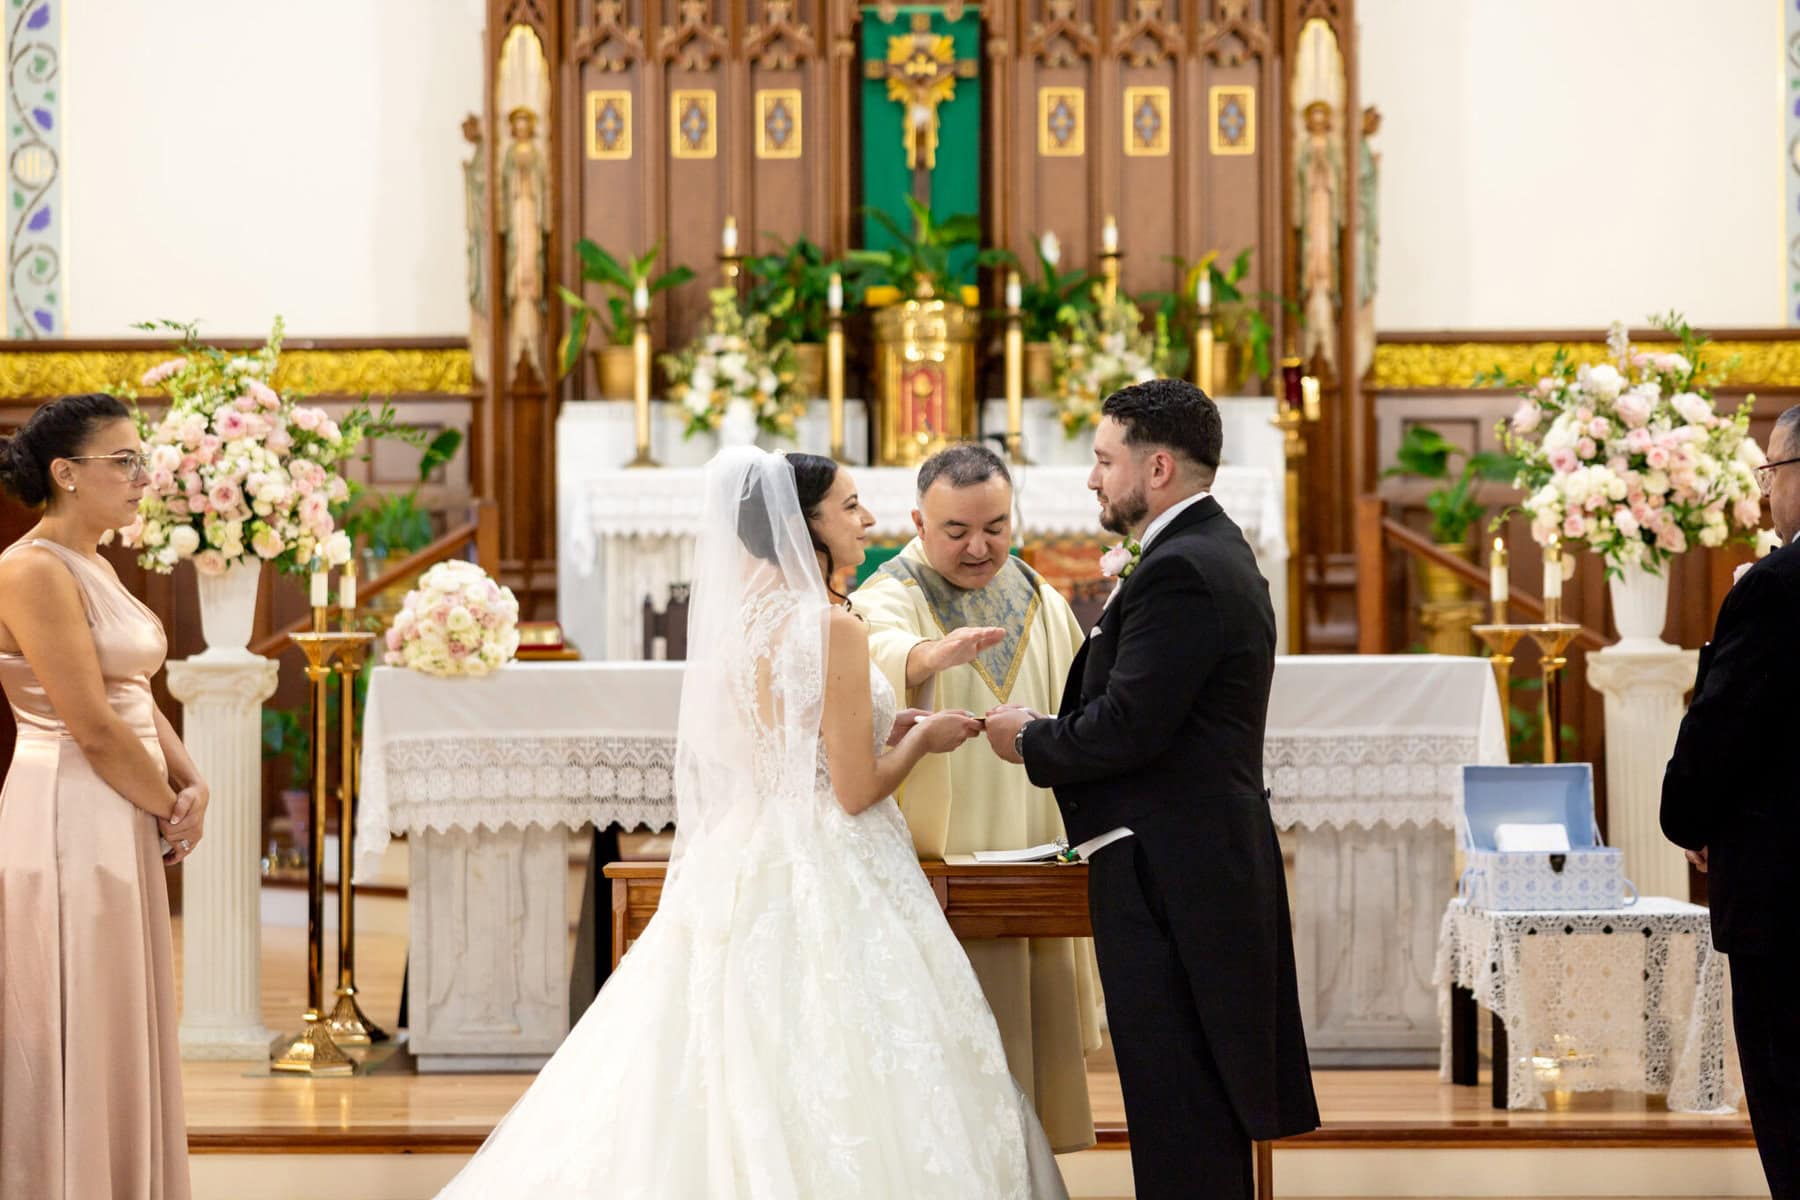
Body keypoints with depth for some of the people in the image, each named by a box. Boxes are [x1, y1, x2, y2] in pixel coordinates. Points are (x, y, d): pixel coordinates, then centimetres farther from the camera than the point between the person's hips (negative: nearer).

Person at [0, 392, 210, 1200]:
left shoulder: (96, 568, 13)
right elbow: (93, 725, -19)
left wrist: (191, 784, -2)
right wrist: (171, 809, -7)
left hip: (123, 826, 10)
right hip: (68, 822, -9)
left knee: (122, 1038, 14)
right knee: (72, 1046, -2)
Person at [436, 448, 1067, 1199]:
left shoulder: (735, 620, 8)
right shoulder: (832, 627, -14)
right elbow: (856, 791, -15)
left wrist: (889, 729, 22)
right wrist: (923, 738, 2)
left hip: (737, 875, 8)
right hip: (827, 880, -8)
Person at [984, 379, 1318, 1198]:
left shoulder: (1180, 570, -17)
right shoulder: (1212, 552, 16)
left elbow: (1128, 727, -23)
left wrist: (1031, 741, -6)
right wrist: (1055, 732, 5)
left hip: (1169, 877, -11)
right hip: (1203, 863, 11)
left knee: (1178, 1108, -7)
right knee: (1198, 1107, 15)